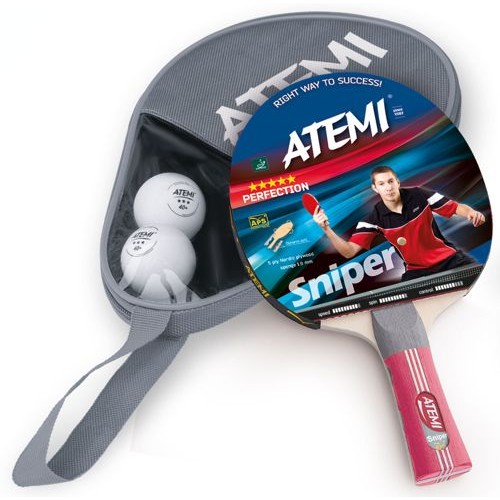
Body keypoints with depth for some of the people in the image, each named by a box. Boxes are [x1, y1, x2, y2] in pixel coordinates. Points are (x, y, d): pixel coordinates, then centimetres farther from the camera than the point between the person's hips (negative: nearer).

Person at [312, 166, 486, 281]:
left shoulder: (419, 195, -11)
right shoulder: (375, 219, -13)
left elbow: (456, 207, -1)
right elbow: (349, 251, -19)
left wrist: (472, 213, -25)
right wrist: (327, 229, -33)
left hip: (449, 258, 0)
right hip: (417, 270, 0)